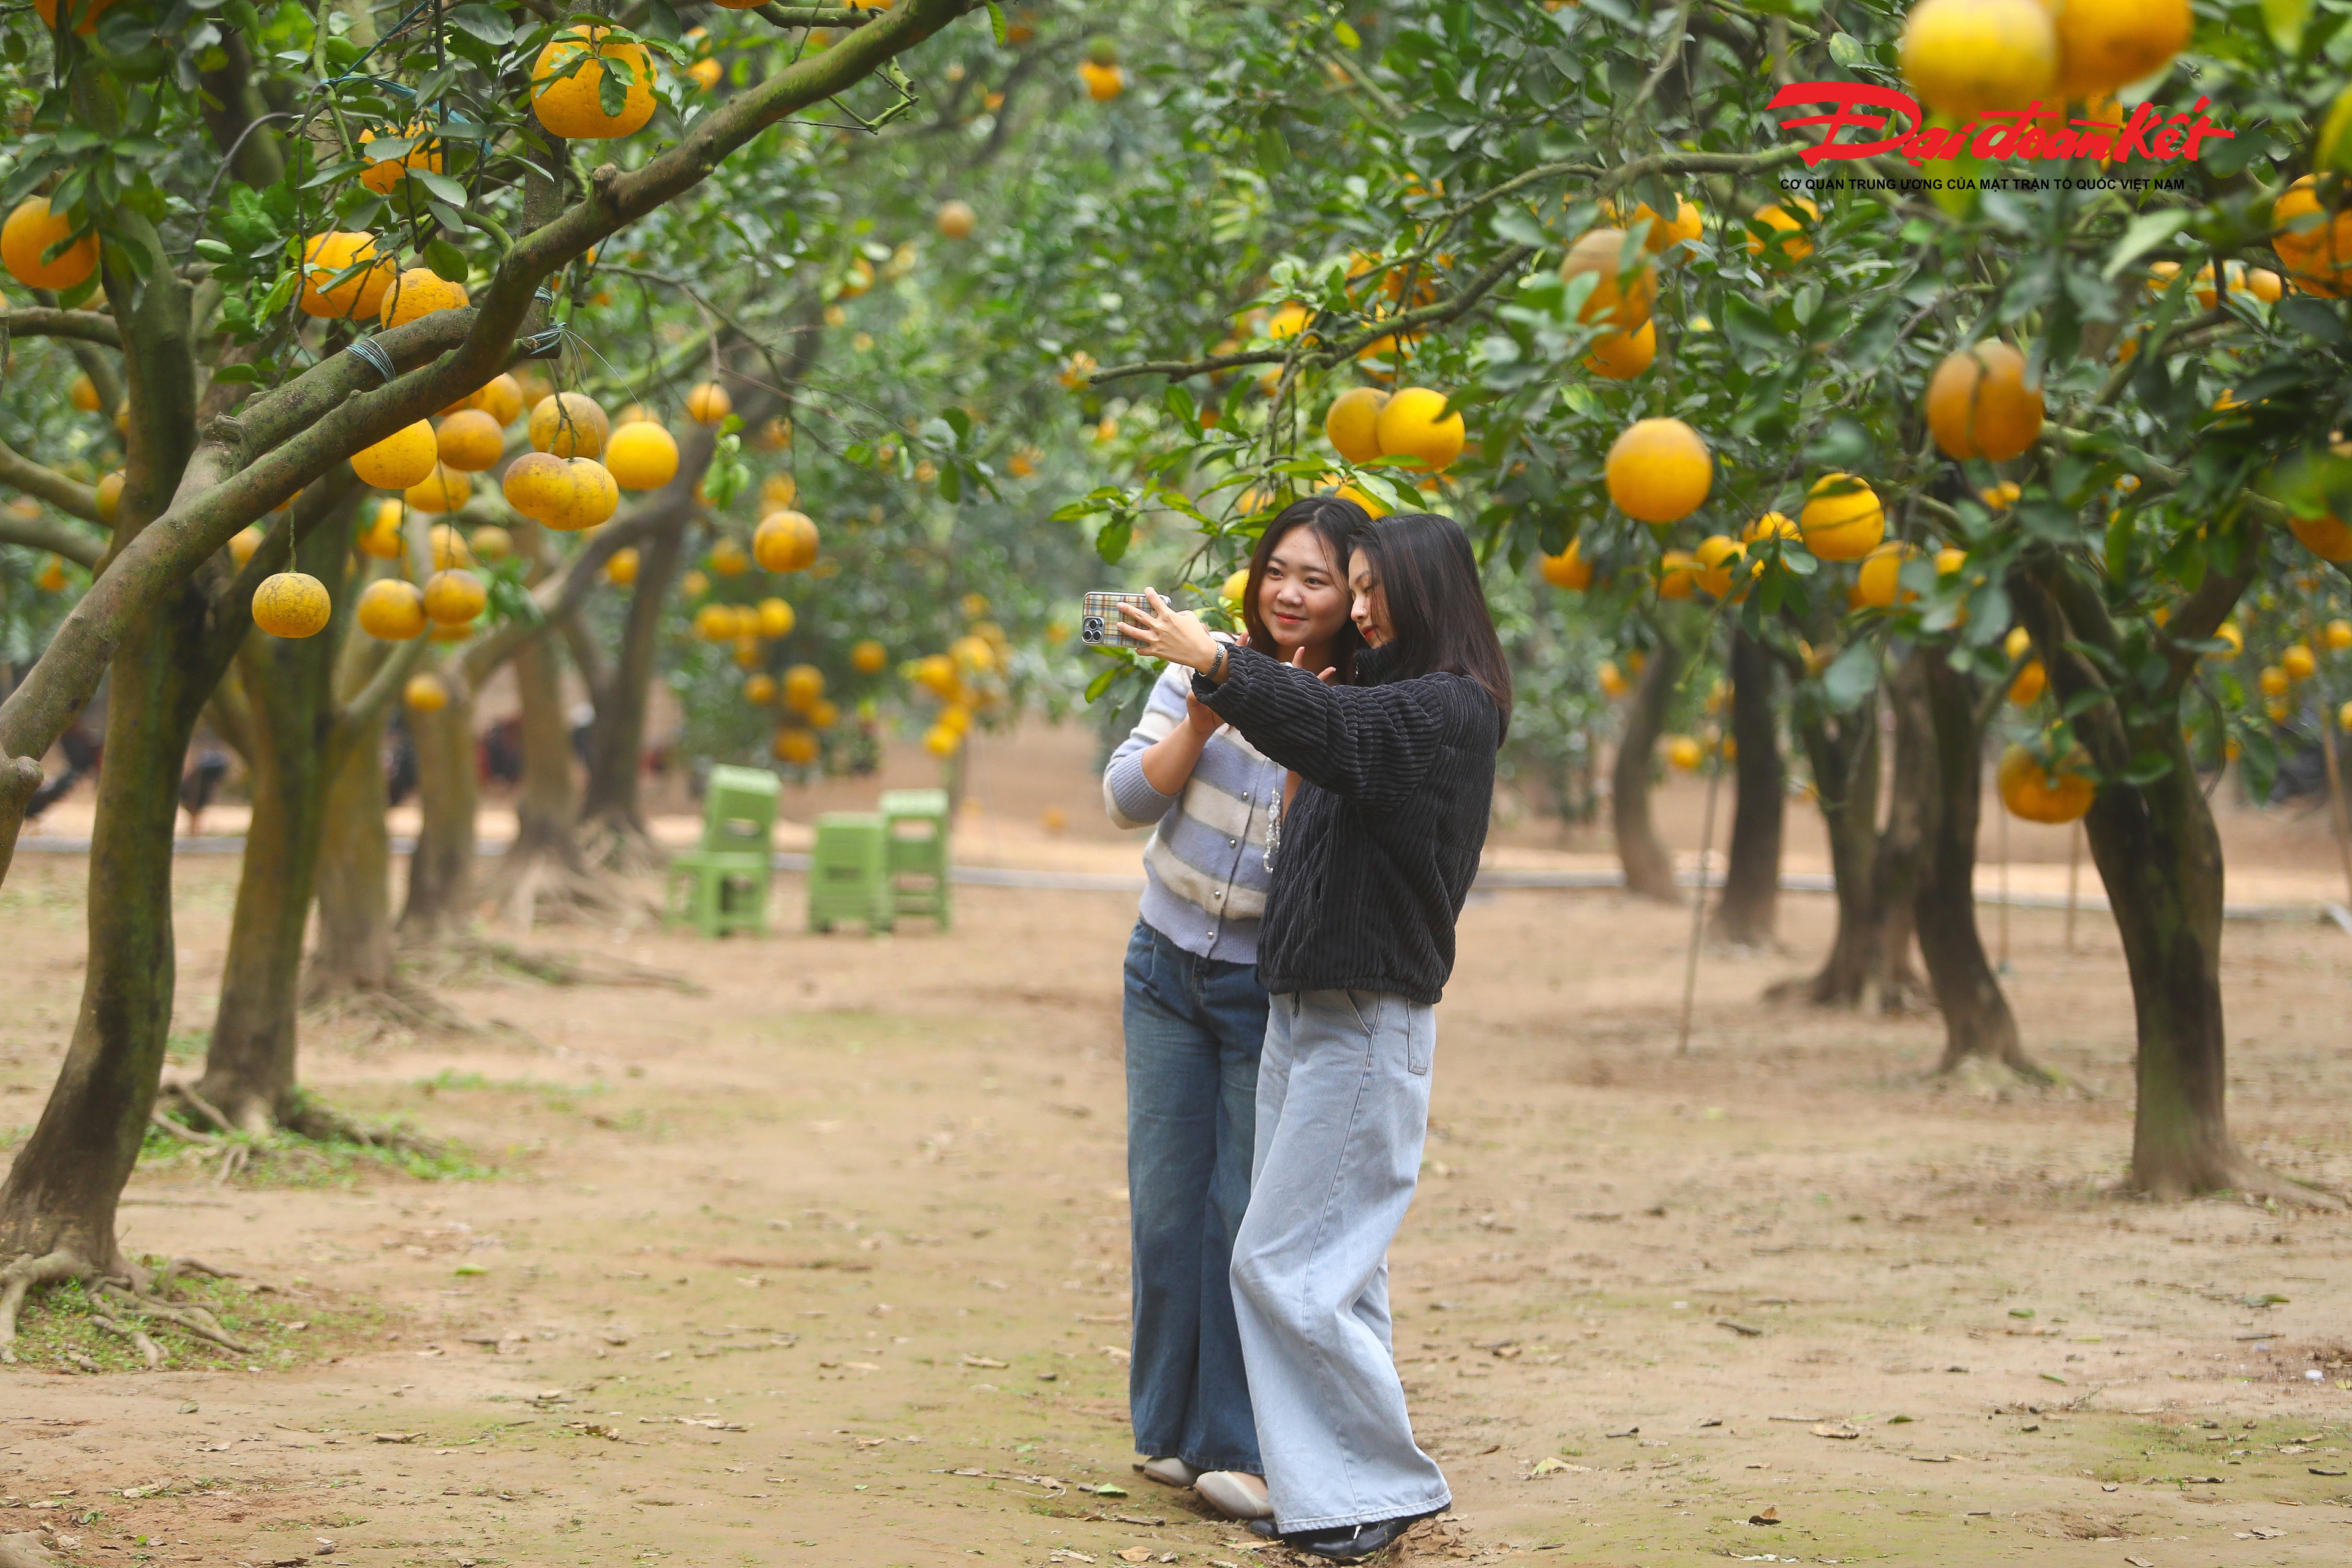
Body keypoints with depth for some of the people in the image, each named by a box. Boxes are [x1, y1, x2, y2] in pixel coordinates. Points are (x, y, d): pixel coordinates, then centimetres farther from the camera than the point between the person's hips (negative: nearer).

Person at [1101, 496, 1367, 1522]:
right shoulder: (1210, 668, -1)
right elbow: (1127, 800, -6)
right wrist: (1211, 713, -17)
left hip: (1272, 991, -3)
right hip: (1169, 969, 3)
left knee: (1250, 1216, -4)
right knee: (1167, 1206, 7)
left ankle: (1241, 1447, 4)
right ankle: (1171, 1428, 20)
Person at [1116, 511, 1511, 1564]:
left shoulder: (1450, 711, -12)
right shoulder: (1385, 694, 17)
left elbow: (1330, 728, -28)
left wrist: (1214, 663, -38)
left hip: (1367, 1022, -9)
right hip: (1302, 1012, 9)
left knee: (1284, 1264, -9)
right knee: (1332, 1269, 9)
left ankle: (1388, 1480, -2)